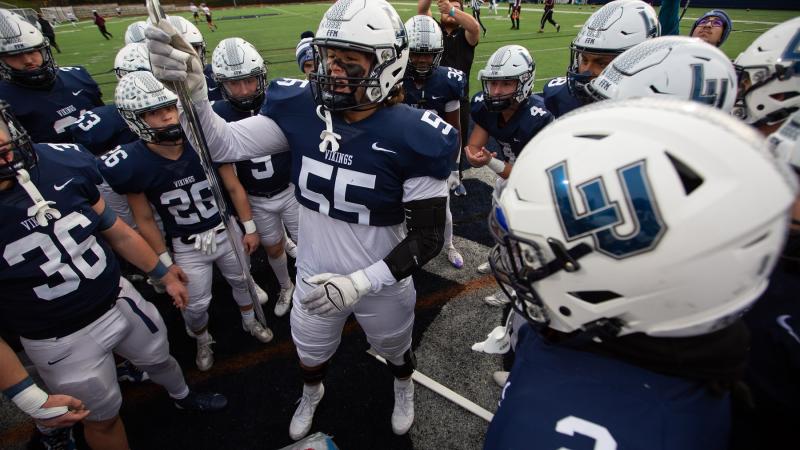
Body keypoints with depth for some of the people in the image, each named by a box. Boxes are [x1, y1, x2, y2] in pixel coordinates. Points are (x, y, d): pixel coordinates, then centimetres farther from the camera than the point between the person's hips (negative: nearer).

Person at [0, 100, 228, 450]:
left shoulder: (61, 164, -16)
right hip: (60, 342, -3)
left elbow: (116, 231, 0)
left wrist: (165, 275, 11)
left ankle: (183, 397, 61)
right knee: (103, 419, 17)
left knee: (159, 358, 28)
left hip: (120, 301, 4)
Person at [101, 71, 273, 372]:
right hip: (186, 247, -1)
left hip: (226, 231, 2)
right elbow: (145, 219, -8)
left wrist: (249, 228, -2)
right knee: (196, 305, 14)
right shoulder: (130, 165, -22)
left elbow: (234, 187, -8)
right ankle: (203, 341, 49)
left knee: (241, 280, 23)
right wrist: (164, 264, -3)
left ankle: (250, 322, 55)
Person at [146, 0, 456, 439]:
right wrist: (192, 90, -33)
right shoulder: (300, 109, -14)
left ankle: (404, 388, 67)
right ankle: (311, 394, 67)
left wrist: (360, 283, -30)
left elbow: (426, 237, -21)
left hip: (381, 284, -2)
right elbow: (224, 145, -14)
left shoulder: (411, 136, -25)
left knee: (396, 351, 29)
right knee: (310, 355, 30)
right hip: (315, 278, 3)